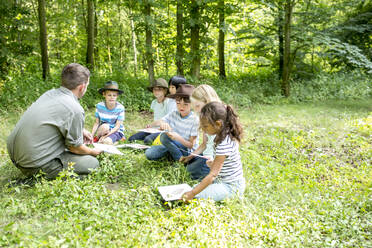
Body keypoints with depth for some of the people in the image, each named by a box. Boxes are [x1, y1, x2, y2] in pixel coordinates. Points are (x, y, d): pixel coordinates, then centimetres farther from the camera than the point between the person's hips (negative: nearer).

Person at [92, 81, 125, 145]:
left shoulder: (120, 108, -15)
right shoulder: (99, 106, -8)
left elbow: (117, 126, -15)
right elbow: (97, 123, -2)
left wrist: (106, 135, -27)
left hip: (116, 131, -3)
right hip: (103, 130, 3)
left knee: (107, 141, -34)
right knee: (104, 126, -33)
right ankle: (97, 138, -8)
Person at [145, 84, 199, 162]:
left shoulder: (195, 120, -15)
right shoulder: (173, 115, -2)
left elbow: (191, 145, -16)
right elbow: (152, 125, -8)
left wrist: (178, 138, -34)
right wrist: (161, 123, -32)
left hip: (187, 151, -5)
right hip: (172, 146, 5)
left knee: (164, 136, -28)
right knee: (149, 154, -17)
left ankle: (180, 160, -13)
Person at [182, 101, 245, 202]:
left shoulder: (224, 144, -29)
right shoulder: (226, 136, 1)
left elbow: (212, 174, -31)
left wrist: (192, 193, -31)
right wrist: (214, 163, 5)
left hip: (231, 186, -9)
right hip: (223, 180, 9)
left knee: (197, 196, -20)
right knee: (194, 187, 9)